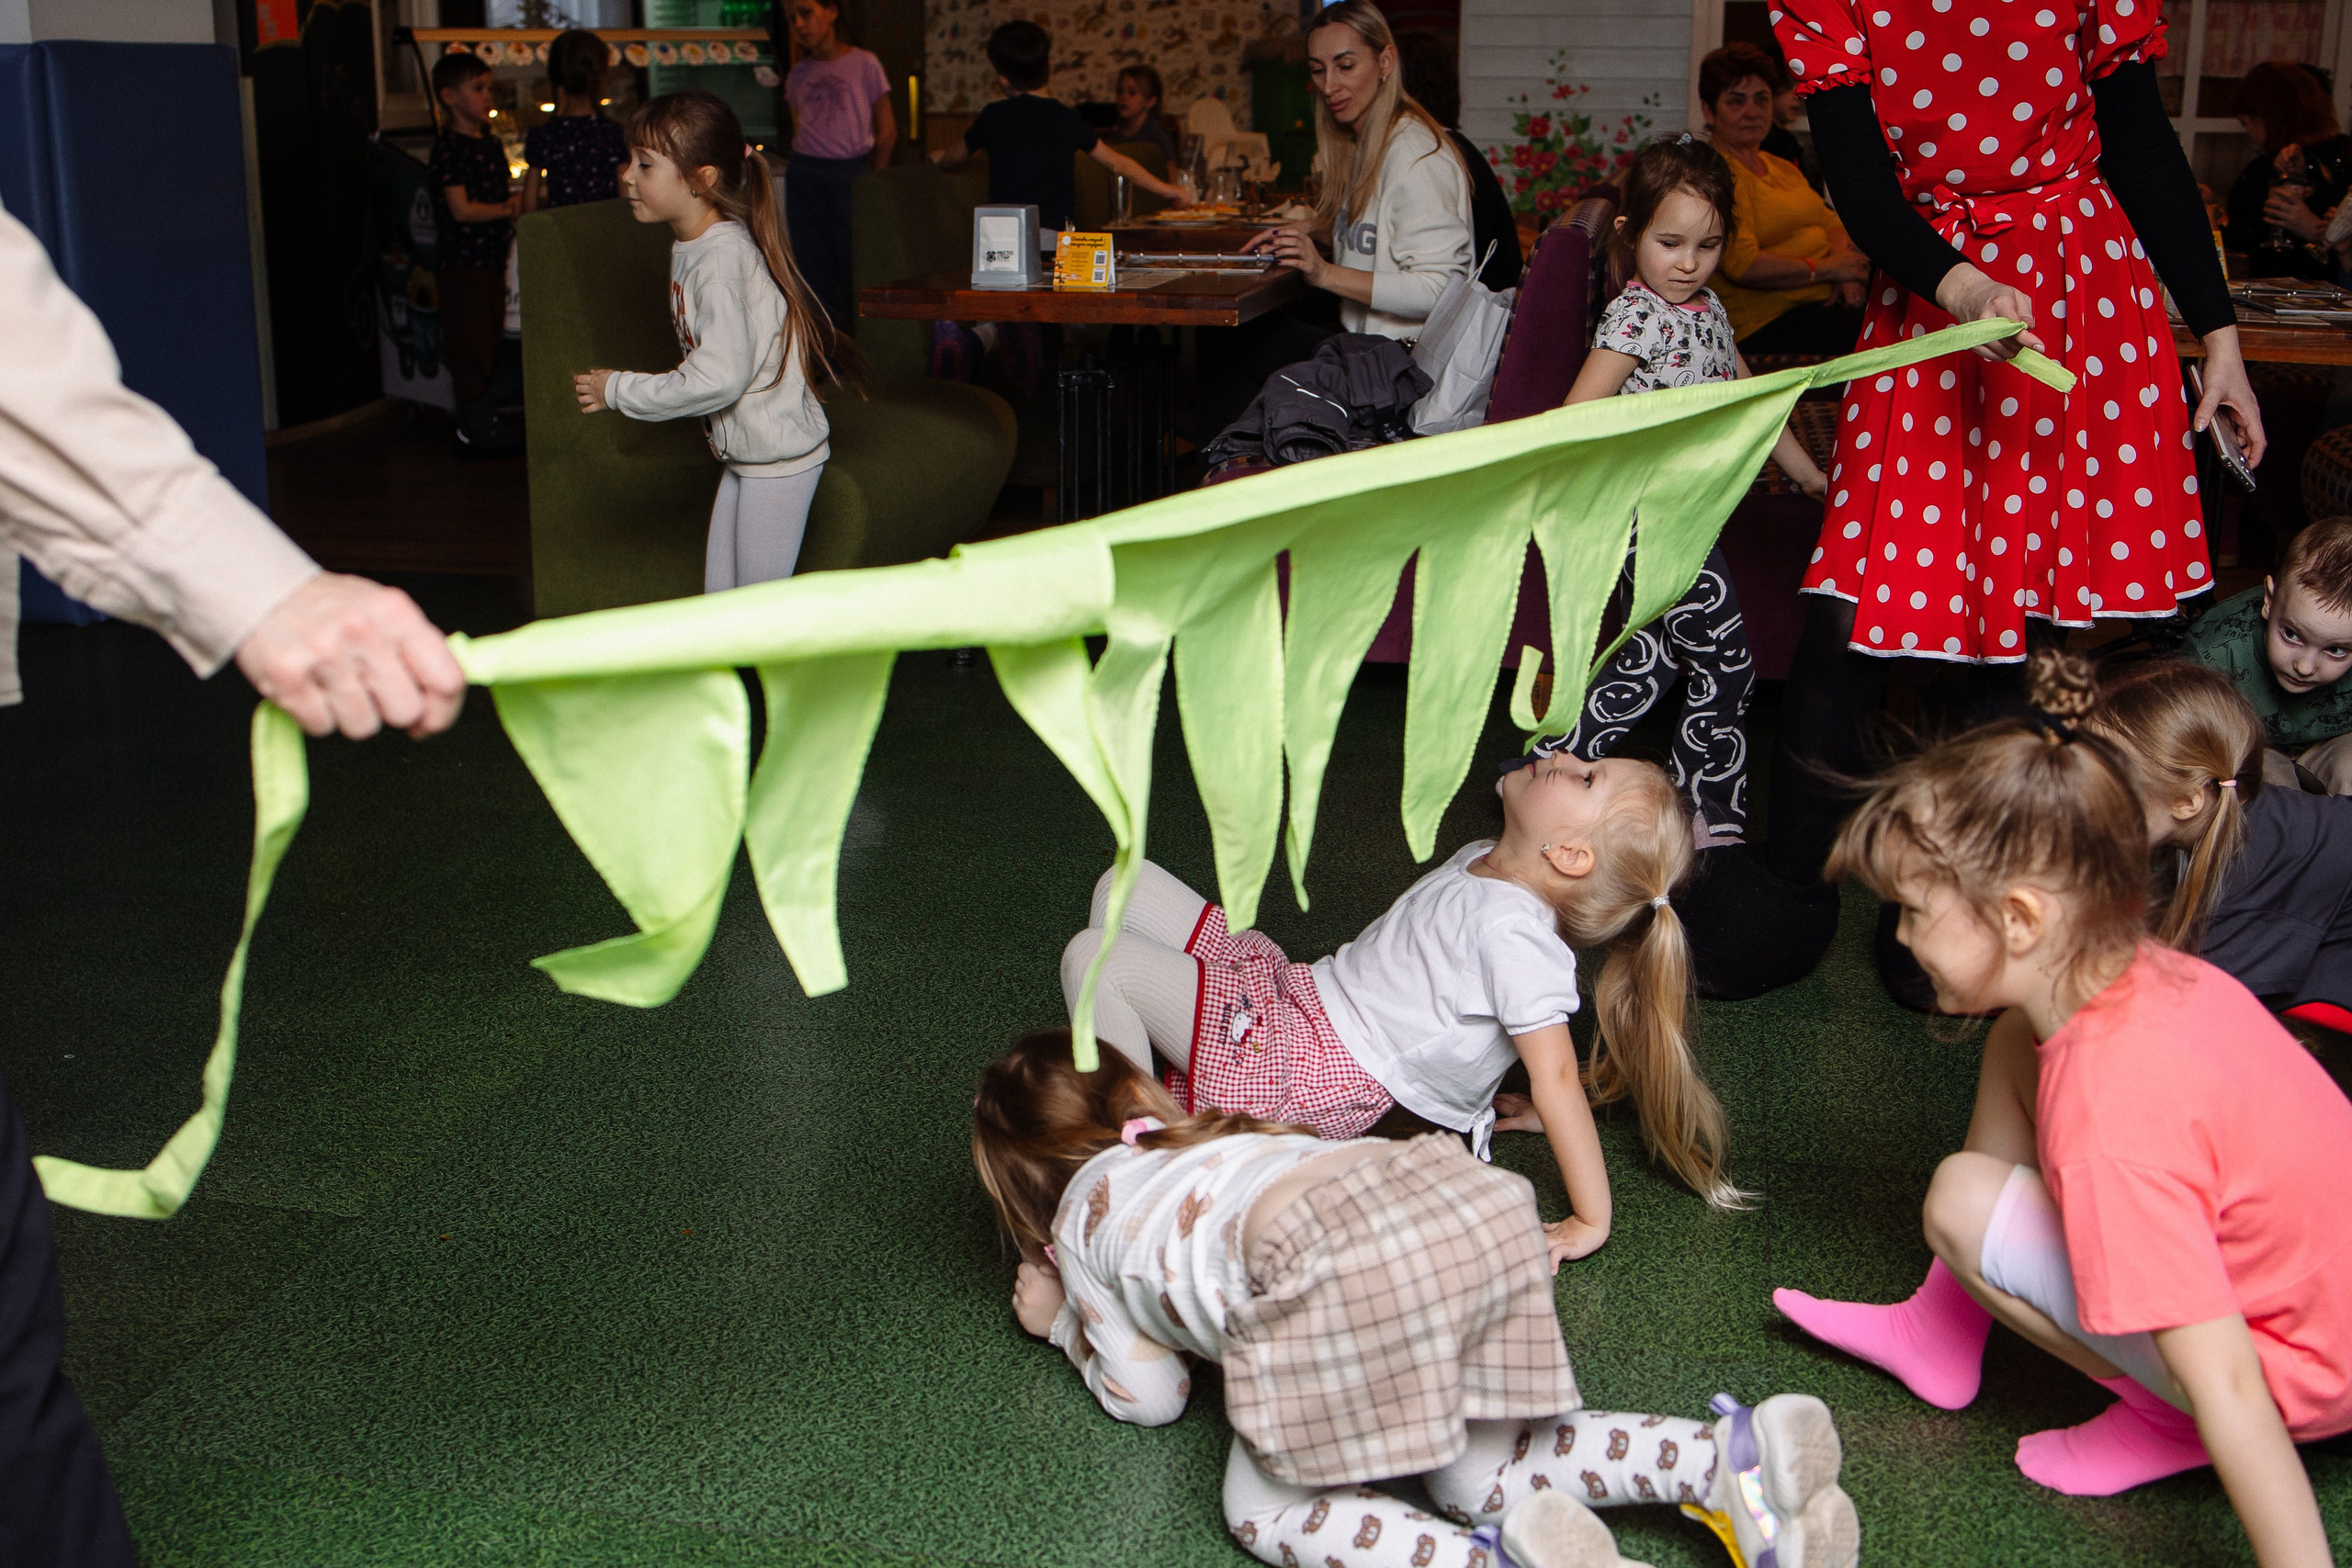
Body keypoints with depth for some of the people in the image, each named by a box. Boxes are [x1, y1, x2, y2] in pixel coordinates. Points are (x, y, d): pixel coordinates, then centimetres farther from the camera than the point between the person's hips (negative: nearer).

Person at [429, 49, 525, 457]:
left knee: (488, 340, 13)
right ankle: (478, 428, -1)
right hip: (462, 259, -9)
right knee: (469, 344, -5)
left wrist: (515, 203, 2)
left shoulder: (492, 144, 15)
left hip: (491, 256, 9)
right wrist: (506, 209, -11)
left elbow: (503, 195, 23)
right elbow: (462, 209, -18)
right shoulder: (449, 148, -13)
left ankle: (477, 423, 20)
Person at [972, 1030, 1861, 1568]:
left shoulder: (1080, 1221, 26)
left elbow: (1149, 1397, 32)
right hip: (1466, 1202, 7)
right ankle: (1732, 1455, -3)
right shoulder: (1206, 1132, 43)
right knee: (1478, 1478, 19)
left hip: (1346, 1266, -7)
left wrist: (1064, 1325, 50)